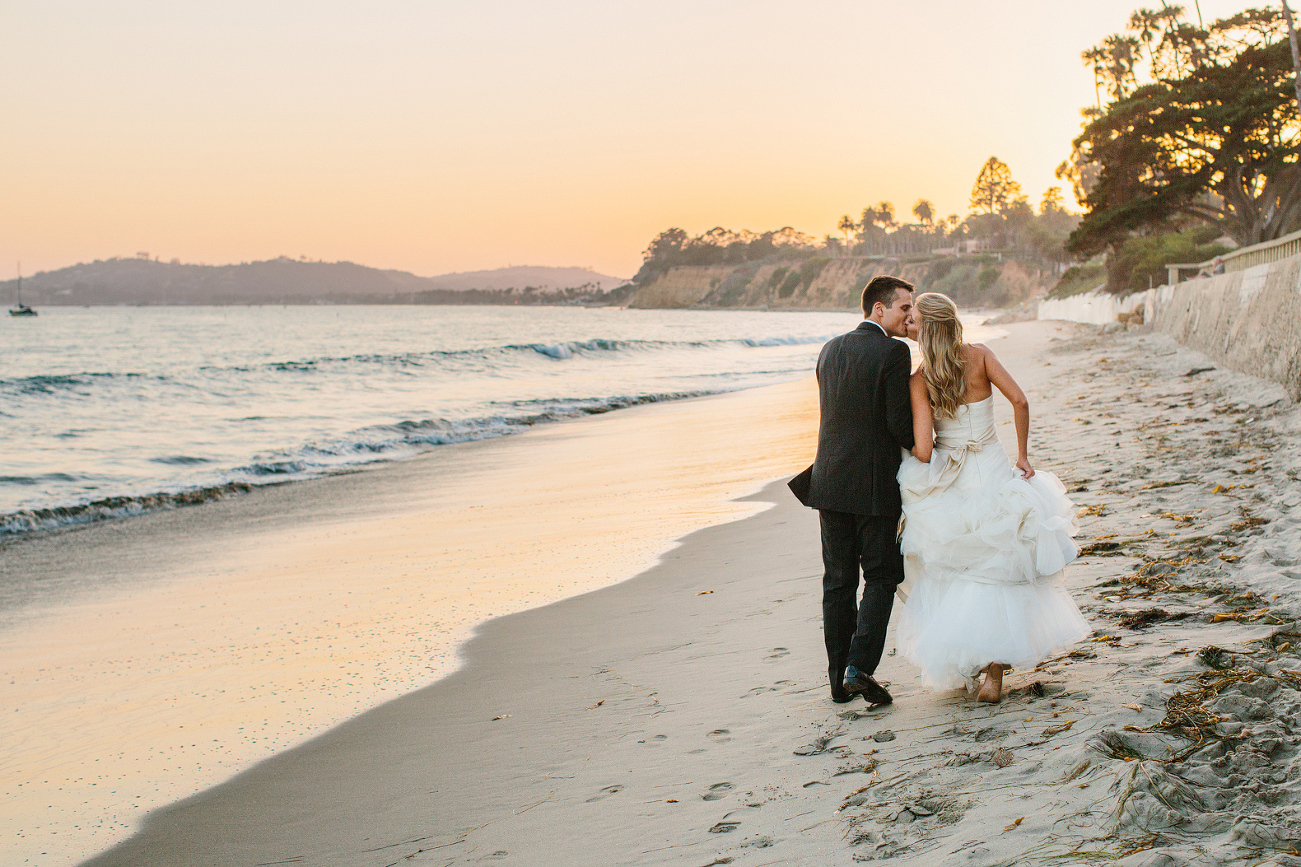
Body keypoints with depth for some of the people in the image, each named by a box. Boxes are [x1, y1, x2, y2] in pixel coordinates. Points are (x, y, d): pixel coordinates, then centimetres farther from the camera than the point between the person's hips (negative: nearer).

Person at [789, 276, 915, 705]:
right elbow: (899, 422, -15)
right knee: (881, 577, 5)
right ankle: (859, 667, -8)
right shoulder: (894, 352, -11)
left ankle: (839, 677, 14)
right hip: (874, 484, -6)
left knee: (838, 581, 10)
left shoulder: (831, 349, 11)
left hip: (830, 480, 6)